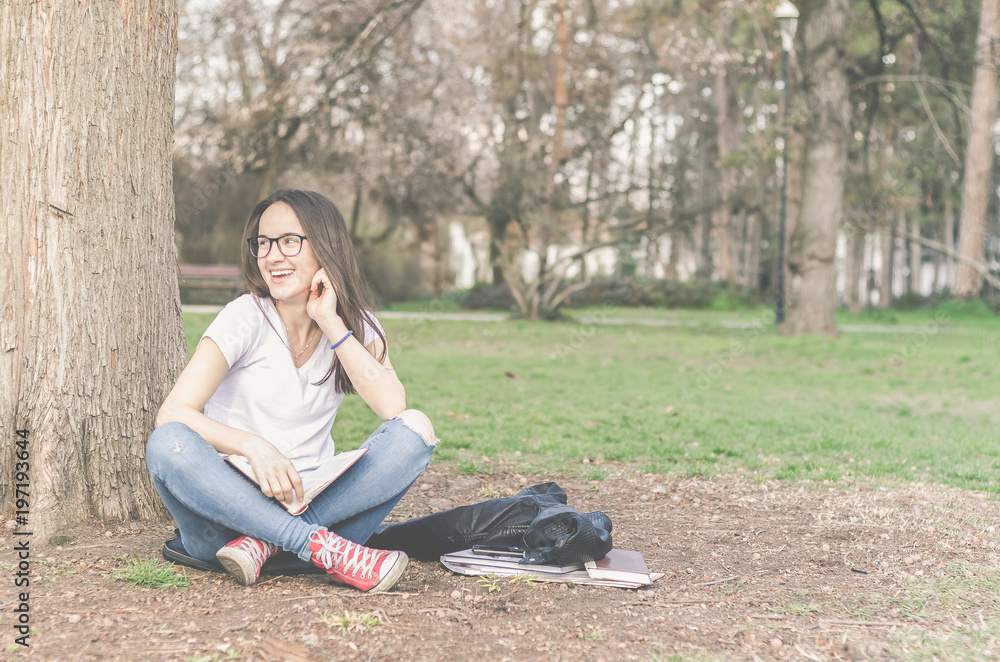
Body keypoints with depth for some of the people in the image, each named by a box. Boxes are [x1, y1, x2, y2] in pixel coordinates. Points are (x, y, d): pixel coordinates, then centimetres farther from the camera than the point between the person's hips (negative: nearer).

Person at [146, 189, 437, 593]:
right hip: (230, 503, -2)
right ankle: (323, 548, -37)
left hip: (312, 500, 2)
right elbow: (172, 413, -15)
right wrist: (255, 447, -31)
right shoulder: (246, 317, -5)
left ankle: (265, 542, -27)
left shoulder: (357, 324, 5)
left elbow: (393, 406, -13)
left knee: (415, 430, -19)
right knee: (168, 444, -32)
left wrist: (332, 324, -14)